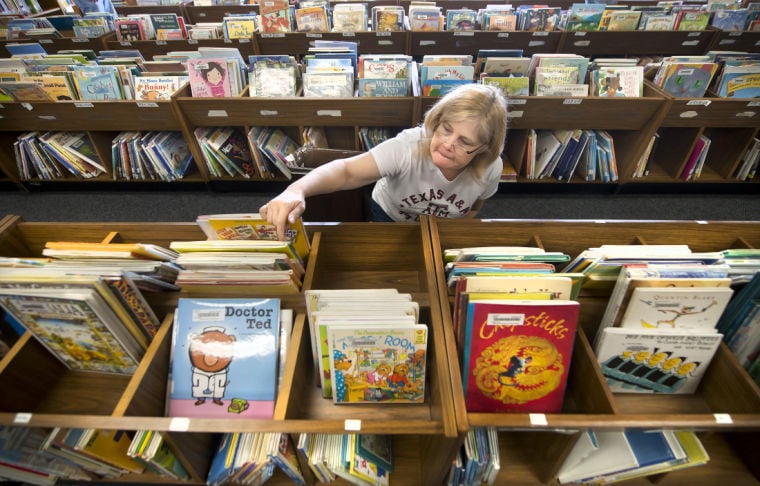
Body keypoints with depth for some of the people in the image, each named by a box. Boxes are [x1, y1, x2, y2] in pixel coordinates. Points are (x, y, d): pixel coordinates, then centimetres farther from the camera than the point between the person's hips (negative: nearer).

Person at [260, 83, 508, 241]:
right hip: (388, 219, -2)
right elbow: (347, 171, -51)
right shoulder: (409, 146, -40)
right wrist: (297, 190, -68)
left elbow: (474, 207, -5)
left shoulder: (490, 168, -27)